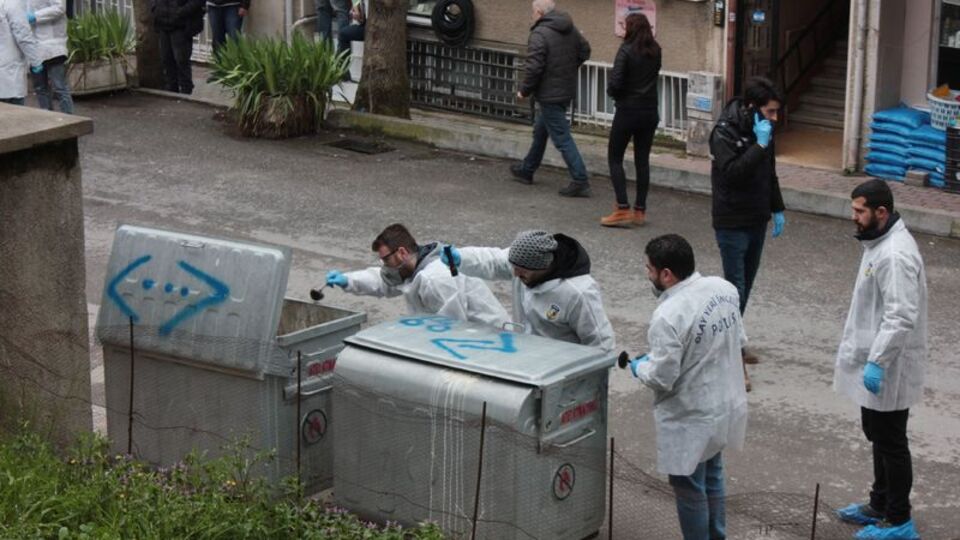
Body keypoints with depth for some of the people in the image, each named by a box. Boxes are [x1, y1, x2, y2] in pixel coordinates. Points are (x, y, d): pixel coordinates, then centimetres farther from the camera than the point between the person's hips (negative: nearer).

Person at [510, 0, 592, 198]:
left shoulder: (539, 34, -20)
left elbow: (533, 68, -22)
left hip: (549, 94, -9)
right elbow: (584, 51, 15)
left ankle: (580, 181, -9)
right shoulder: (571, 30, 5)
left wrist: (524, 91, -9)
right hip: (567, 90, 9)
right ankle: (527, 170, 39)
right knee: (540, 130, 24)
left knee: (562, 138, -6)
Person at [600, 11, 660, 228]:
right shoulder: (655, 51, 3)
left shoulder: (626, 50, -15)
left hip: (628, 110, -5)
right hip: (650, 110, 5)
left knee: (615, 158, 5)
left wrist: (612, 92, 1)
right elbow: (654, 75, 10)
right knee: (642, 159, 11)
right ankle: (640, 210, 13)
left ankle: (623, 209, -5)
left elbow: (615, 82, -18)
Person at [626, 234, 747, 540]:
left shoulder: (669, 316, -29)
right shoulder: (725, 289, -6)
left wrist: (639, 367, -4)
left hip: (691, 420, -8)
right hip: (726, 406, 8)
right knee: (712, 479, 27)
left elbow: (661, 379, -24)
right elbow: (738, 340, 7)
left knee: (690, 489, 11)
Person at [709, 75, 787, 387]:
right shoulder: (725, 133, -19)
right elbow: (732, 172, -31)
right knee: (736, 289, -8)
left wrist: (777, 209, 19)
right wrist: (760, 145, -30)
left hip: (757, 221, 8)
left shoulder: (762, 129, 6)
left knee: (745, 284, 15)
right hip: (732, 223, -8)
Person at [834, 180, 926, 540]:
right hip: (874, 360, 10)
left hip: (888, 369, -10)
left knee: (890, 442, 0)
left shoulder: (895, 255, -25)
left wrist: (876, 362, -28)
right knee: (877, 436, 21)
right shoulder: (880, 243, 8)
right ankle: (880, 505, 35)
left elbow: (901, 317, -29)